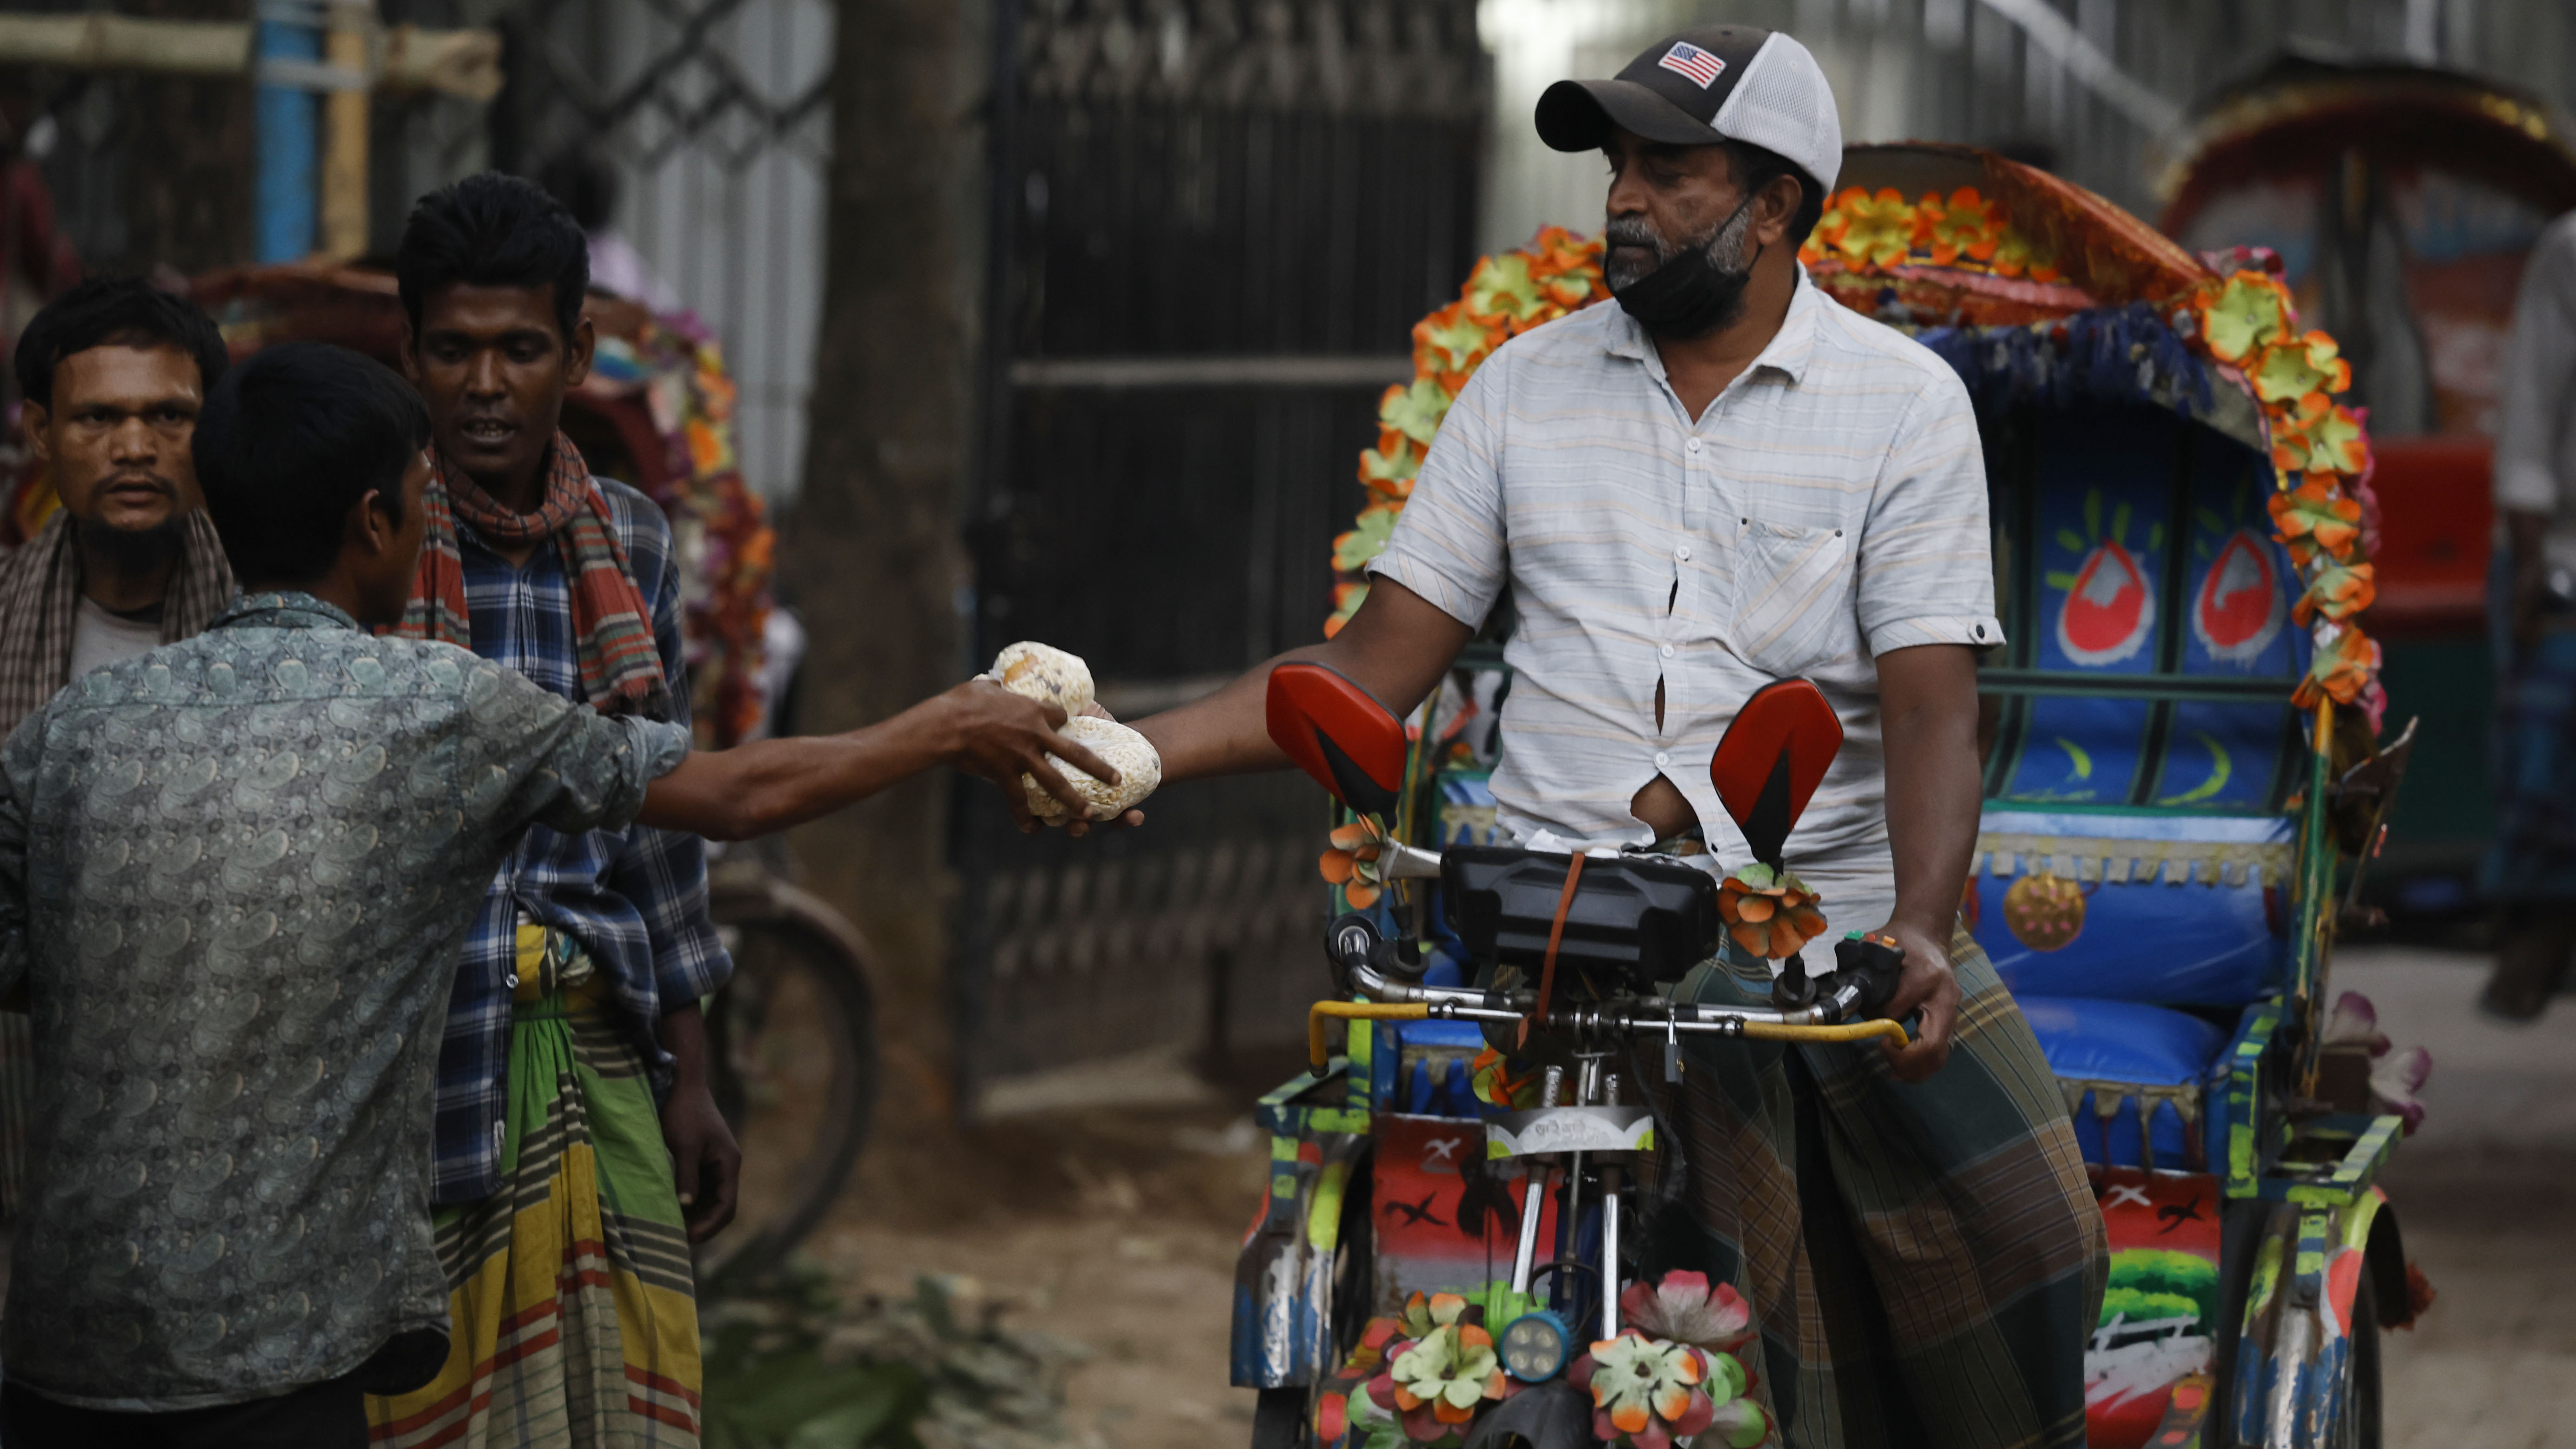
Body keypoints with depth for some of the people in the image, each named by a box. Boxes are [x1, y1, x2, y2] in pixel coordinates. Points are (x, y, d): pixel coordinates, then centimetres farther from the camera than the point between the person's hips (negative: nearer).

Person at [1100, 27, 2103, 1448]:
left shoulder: (1903, 402, 6)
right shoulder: (1527, 385, 13)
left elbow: (1929, 705, -4)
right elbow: (1375, 667, 12)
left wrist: (1918, 931, -22)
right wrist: (1128, 749, -2)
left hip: (1836, 902, 0)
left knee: (2024, 1235, -17)